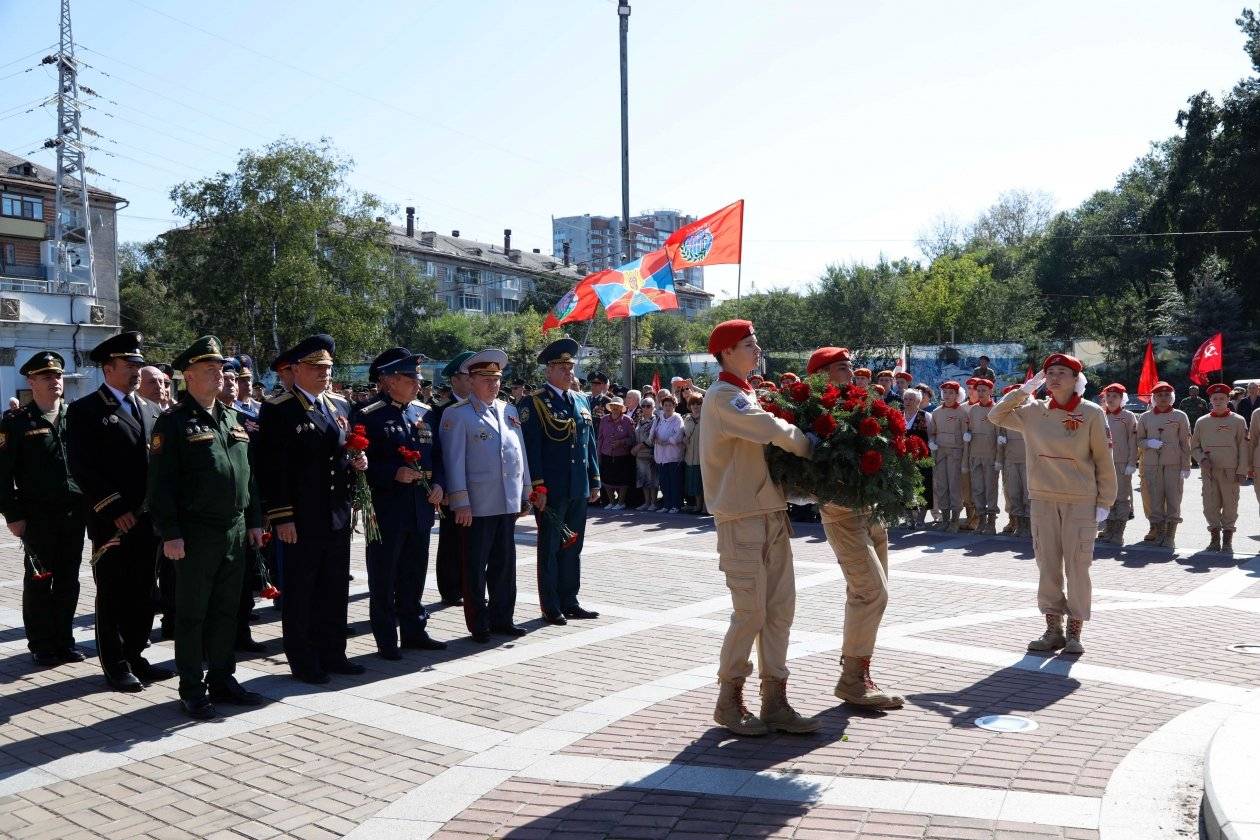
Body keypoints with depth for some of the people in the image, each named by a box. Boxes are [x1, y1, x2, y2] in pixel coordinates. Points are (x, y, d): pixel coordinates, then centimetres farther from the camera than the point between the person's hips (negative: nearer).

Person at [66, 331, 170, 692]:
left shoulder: (149, 409, 15)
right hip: (112, 522, -6)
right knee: (113, 594, 3)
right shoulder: (85, 411, -4)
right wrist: (116, 510, -14)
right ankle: (116, 666, 12)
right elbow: (82, 468, -11)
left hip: (148, 519, 6)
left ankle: (134, 656, 22)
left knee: (143, 593, 11)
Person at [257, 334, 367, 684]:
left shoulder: (340, 406, 13)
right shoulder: (278, 410, -8)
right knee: (300, 592, 4)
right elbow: (272, 467, -13)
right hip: (301, 519, -7)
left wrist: (355, 462, 1)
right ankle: (303, 662, 14)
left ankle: (332, 655, 24)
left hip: (338, 515, 7)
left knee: (335, 589, 13)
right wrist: (282, 517, -17)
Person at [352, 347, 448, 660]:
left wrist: (438, 483, 1)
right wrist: (395, 473, -21)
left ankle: (415, 631, 27)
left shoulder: (425, 413, 11)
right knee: (383, 578, 4)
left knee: (414, 575, 15)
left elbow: (436, 454, 18)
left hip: (421, 508, 6)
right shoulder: (366, 414, -9)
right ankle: (387, 640, 13)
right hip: (386, 509, -6)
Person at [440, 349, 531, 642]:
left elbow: (521, 453, 17)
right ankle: (479, 625, 13)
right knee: (476, 566, 4)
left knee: (504, 563, 12)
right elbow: (454, 461, -8)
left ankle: (502, 618, 23)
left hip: (509, 503, 6)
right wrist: (461, 502, -13)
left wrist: (527, 493, 15)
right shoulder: (457, 415, -5)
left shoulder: (510, 411, 13)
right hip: (478, 505, -5)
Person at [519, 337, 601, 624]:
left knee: (573, 548, 13)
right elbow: (531, 448, -11)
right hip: (552, 490, -6)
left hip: (579, 489, 6)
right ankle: (551, 607, 10)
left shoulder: (581, 401, 13)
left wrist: (595, 481, 13)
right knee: (550, 548, 3)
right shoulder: (536, 402, -7)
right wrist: (538, 487, -16)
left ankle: (569, 602, 22)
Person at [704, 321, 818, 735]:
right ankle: (729, 703, 10)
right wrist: (809, 448, -7)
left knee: (779, 609, 8)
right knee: (750, 612, -4)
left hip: (771, 514, 9)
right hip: (742, 518, -9)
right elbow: (773, 430, -23)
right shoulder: (723, 397, -12)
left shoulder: (745, 395, 19)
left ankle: (775, 703, 14)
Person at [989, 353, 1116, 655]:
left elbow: (1104, 460, -1)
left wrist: (1105, 501, -3)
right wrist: (1024, 390, 3)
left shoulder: (1092, 414, -4)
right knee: (1047, 566, 7)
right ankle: (1053, 629, 17)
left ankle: (1074, 631, 10)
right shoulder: (1033, 411, 5)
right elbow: (996, 415, 12)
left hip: (1081, 501, -3)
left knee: (1077, 568, 0)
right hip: (1043, 499, 3)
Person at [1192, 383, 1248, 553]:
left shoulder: (1238, 421, 3)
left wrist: (1242, 471, -6)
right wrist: (1202, 459, -5)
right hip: (1209, 471, 2)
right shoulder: (1202, 422, 9)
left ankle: (1227, 541, 10)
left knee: (1230, 505, 2)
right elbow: (1194, 446, 14)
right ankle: (1215, 539, 13)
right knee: (1210, 505, 1)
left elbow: (1243, 448, 1)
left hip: (1230, 471, -2)